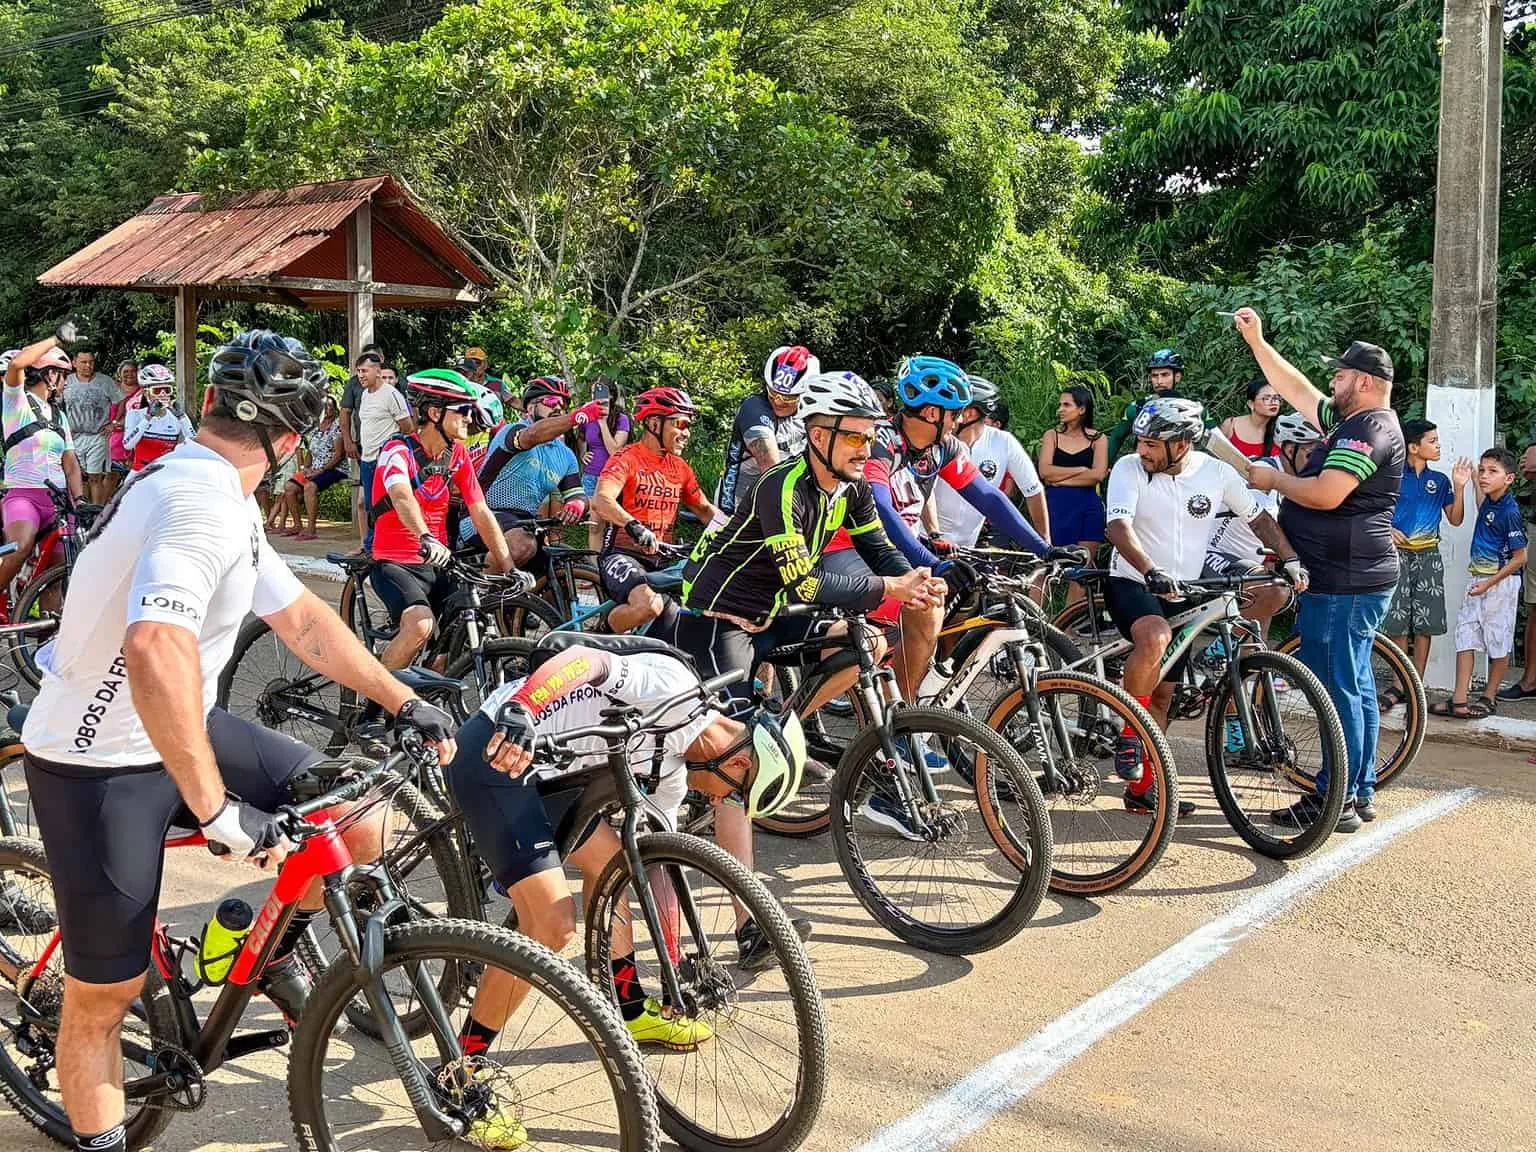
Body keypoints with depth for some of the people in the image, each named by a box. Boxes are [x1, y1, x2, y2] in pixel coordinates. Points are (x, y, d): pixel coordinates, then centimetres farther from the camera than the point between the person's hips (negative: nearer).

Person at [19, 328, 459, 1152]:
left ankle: (270, 950, 25)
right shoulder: (204, 501, -27)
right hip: (99, 769, -8)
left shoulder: (212, 495, 6)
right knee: (103, 997, 4)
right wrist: (215, 807, -38)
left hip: (173, 732, 8)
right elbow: (155, 652, -43)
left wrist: (404, 703, 12)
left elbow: (302, 619, 14)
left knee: (358, 829, 0)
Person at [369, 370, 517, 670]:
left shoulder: (457, 454, 3)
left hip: (438, 566, 6)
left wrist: (508, 567, -5)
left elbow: (481, 513, 3)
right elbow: (402, 496, -36)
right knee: (421, 625, -31)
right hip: (395, 564, -6)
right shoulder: (398, 450, -15)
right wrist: (426, 540, -55)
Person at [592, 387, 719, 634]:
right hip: (622, 555, -7)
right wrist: (634, 527, -42)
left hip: (661, 561, 7)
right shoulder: (627, 459, -9)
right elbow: (601, 501, -25)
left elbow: (704, 508, 21)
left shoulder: (679, 467, 13)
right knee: (650, 604, -34)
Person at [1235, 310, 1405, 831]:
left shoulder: (1371, 428, -16)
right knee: (1355, 685, 14)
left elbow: (1325, 494, -26)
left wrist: (1274, 480, -10)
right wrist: (1256, 341, 22)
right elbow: (1296, 389, 23)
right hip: (1354, 578, 11)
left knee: (1337, 686, -7)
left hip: (1344, 583, -11)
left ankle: (1337, 800, -2)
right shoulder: (1351, 422, 15)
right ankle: (1360, 792, 23)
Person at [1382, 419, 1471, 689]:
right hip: (1397, 554, -3)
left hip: (1428, 556, 3)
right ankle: (1399, 686, 5)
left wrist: (1459, 487, -3)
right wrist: (1387, 530, -15)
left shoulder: (1440, 481, 8)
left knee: (1424, 626, 2)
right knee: (1397, 624, -3)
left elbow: (1455, 520, 8)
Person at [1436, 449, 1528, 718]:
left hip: (1501, 582, -8)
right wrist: (1475, 484, 25)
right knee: (1465, 636, 3)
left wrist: (1489, 584, -17)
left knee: (1498, 643, 5)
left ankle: (1489, 697, 17)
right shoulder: (1489, 503, 6)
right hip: (1478, 579, 8)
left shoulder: (1509, 511, -17)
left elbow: (1519, 558, -17)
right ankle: (1459, 699, 2)